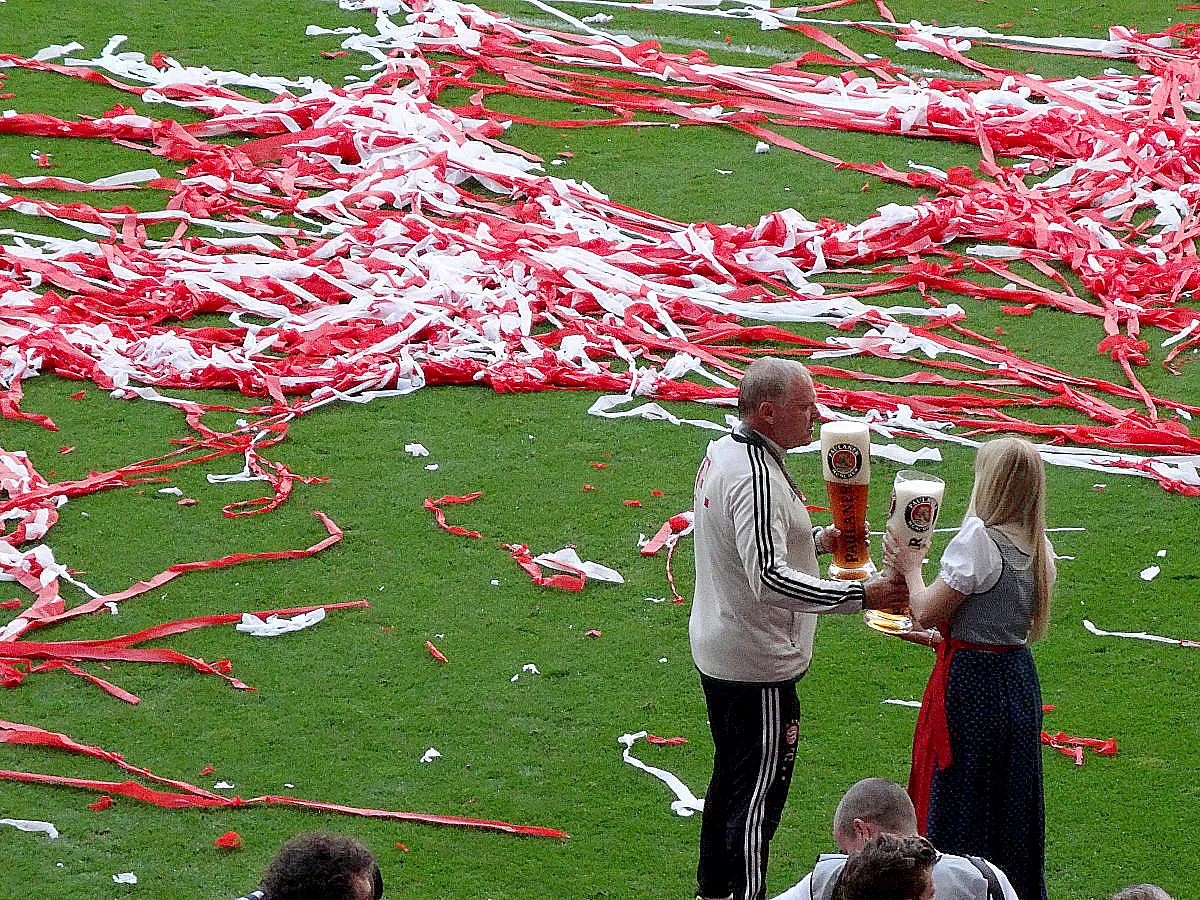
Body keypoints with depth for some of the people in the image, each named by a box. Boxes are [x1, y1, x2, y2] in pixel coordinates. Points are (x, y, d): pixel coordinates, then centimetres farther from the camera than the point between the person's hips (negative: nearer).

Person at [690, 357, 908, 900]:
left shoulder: (721, 453, 7)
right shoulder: (755, 475, -26)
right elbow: (768, 578, -36)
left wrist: (817, 540, 15)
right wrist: (861, 596, -36)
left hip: (716, 652, 11)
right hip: (759, 665, -11)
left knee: (730, 778, 23)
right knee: (759, 793, -1)